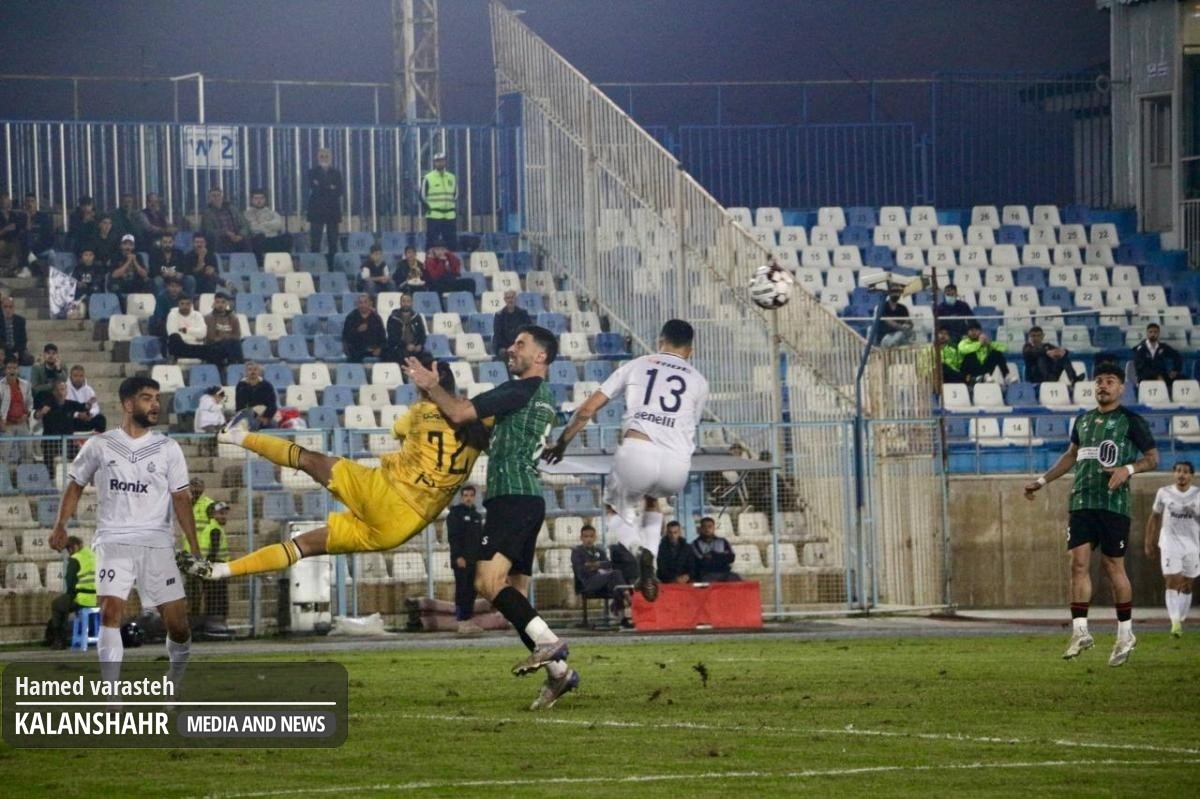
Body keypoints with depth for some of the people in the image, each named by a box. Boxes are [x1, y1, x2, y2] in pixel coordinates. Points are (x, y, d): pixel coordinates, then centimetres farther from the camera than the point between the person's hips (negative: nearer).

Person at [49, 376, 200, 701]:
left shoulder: (168, 449, 5)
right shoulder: (99, 446, 4)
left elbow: (181, 499, 4)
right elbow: (76, 485, 14)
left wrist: (195, 549, -3)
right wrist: (60, 524, 0)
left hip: (157, 543, 1)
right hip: (113, 542, -1)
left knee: (177, 622, -1)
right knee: (110, 611, -20)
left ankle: (176, 681, 26)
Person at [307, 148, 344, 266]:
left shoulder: (336, 173, 13)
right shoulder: (313, 172, 7)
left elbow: (341, 190, 0)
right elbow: (314, 188, -8)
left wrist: (323, 189, -11)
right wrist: (330, 189, -10)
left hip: (333, 210, 3)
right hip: (317, 211, -3)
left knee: (333, 242, 1)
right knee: (315, 242, -7)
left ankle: (332, 265, 3)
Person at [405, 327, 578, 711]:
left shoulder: (520, 391, -9)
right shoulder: (545, 398, 22)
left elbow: (460, 413, -13)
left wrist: (431, 386, 4)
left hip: (513, 495, -10)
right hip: (528, 497, 10)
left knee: (489, 581, -21)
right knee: (514, 595, 9)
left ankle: (548, 642, -29)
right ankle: (559, 671, 4)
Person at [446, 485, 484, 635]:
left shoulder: (477, 516, 19)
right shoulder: (455, 514, -1)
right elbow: (452, 537, -10)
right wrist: (458, 556, -19)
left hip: (475, 560, 7)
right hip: (461, 560, -7)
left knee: (471, 591, 3)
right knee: (462, 590, -9)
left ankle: (468, 620, 5)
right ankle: (462, 622, -12)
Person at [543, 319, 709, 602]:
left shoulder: (637, 366, 17)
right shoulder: (698, 381, 20)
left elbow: (587, 410, 15)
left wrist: (561, 443, 27)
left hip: (638, 452, -2)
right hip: (677, 465, 2)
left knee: (616, 507, 27)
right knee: (651, 499, 37)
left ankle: (640, 550, -4)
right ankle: (649, 565, 16)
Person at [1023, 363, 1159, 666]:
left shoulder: (1131, 421, 0)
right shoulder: (1083, 421, 16)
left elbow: (1153, 457, 0)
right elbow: (1071, 455, 29)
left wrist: (1128, 469, -18)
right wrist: (1042, 481, 27)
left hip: (1114, 504, -5)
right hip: (1081, 502, 5)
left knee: (1113, 566, -2)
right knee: (1078, 563, -6)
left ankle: (1125, 634, 10)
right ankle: (1080, 632, -7)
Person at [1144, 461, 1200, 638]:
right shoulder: (1164, 493, 0)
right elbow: (1154, 518, 10)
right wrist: (1149, 543, 11)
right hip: (1170, 542, -1)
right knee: (1172, 582, -14)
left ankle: (1182, 619, 23)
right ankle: (1175, 622, -22)